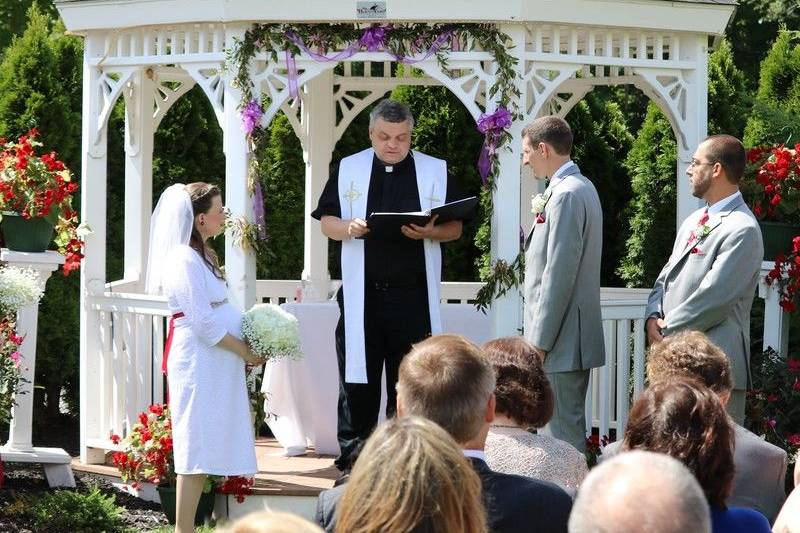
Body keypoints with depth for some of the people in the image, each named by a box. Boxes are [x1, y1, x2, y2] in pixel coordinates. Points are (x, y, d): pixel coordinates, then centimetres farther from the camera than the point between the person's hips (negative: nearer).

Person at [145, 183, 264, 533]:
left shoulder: (202, 255, 17)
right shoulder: (185, 260, -15)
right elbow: (203, 323, -19)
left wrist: (247, 342, 7)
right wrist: (245, 351, -12)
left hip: (213, 364, 10)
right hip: (198, 363, -10)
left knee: (204, 448, 9)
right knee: (196, 449, -10)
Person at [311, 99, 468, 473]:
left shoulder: (435, 171, 7)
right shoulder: (349, 169, 9)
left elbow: (455, 227, 7)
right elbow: (327, 221, 9)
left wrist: (429, 232, -15)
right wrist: (347, 228, -13)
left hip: (413, 297, 0)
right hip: (361, 296, 1)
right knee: (358, 383, 1)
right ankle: (351, 465, 7)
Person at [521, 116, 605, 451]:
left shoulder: (566, 196, -16)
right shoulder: (580, 188, 16)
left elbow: (559, 272, -19)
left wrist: (540, 341, -17)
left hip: (561, 342, -10)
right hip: (576, 340, 10)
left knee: (564, 432, -8)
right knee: (569, 426, 14)